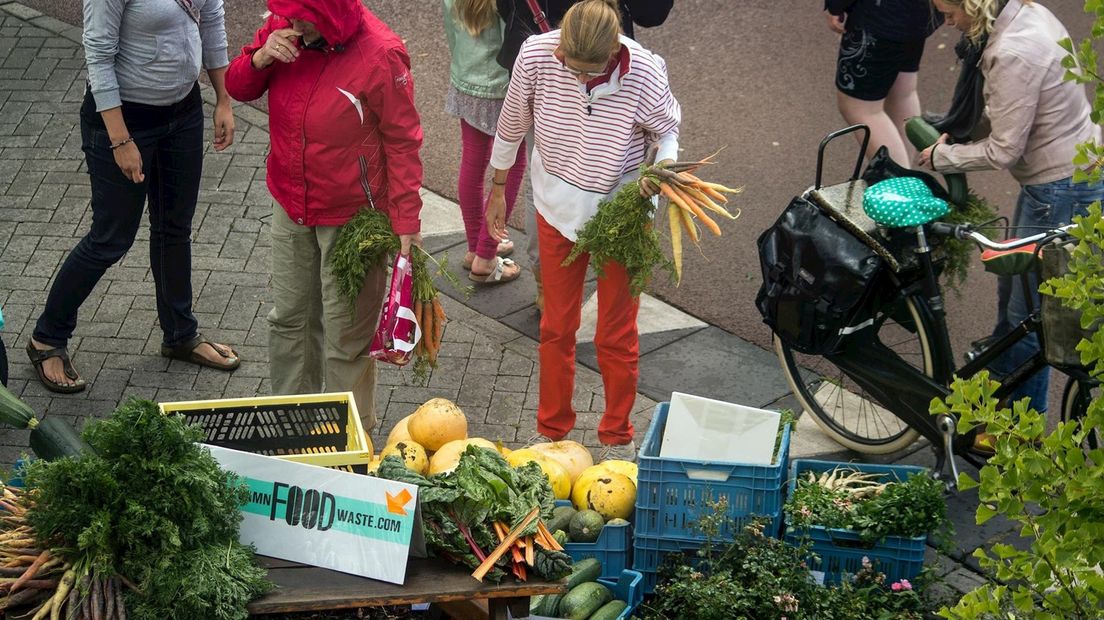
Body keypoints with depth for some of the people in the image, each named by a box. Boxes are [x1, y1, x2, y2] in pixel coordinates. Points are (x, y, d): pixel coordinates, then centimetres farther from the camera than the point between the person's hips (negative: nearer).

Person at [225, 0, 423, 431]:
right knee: (289, 317, 19)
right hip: (291, 207, 6)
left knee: (346, 336, 3)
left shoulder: (380, 55, -23)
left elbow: (402, 141, -15)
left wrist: (406, 220, -16)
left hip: (351, 216, -6)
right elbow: (238, 87, 6)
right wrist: (261, 58, -17)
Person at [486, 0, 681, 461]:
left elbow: (667, 129, -6)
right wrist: (498, 188, 10)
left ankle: (617, 438, 31)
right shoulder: (537, 55, -22)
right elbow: (513, 124, -3)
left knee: (616, 335, 10)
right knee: (557, 326, 16)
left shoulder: (642, 73, -27)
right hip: (559, 209, 2)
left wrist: (663, 168, -29)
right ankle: (551, 429, 35)